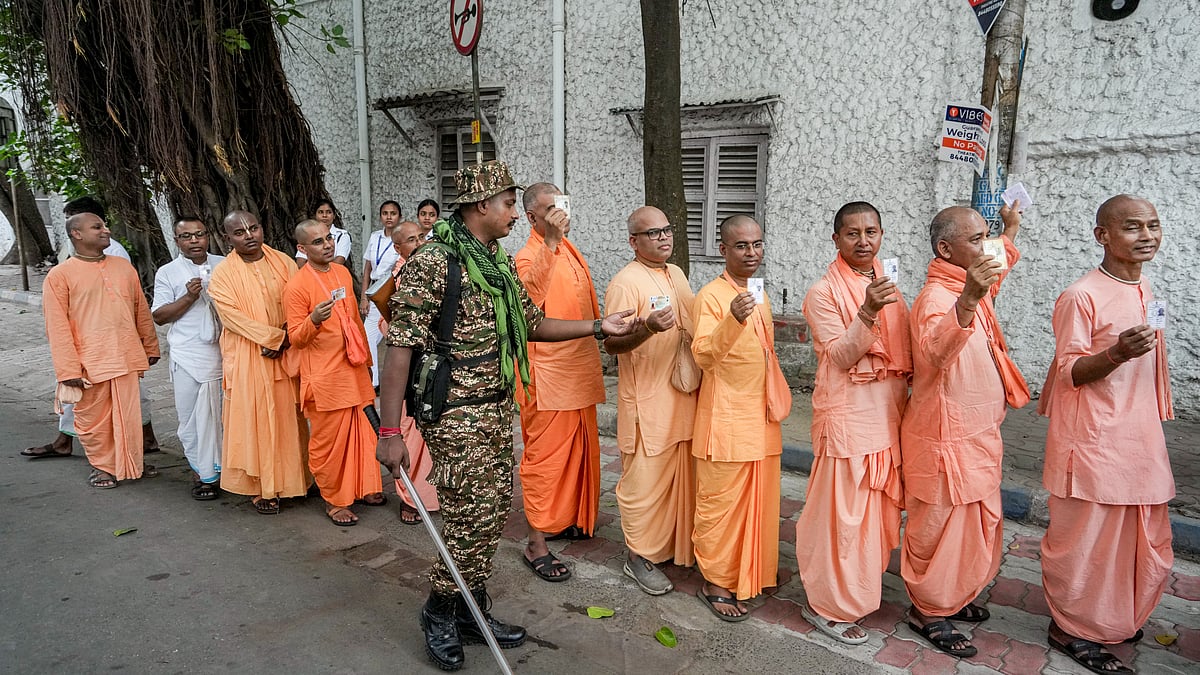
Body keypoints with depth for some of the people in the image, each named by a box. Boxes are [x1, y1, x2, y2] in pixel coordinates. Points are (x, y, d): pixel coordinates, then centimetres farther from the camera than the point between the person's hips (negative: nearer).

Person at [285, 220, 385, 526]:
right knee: (329, 441, 3)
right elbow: (295, 338, -11)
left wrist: (367, 359, 22)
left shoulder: (342, 273, 9)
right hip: (325, 377, -6)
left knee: (363, 431, 13)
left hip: (354, 369, 7)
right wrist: (314, 320, -31)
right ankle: (334, 501, 18)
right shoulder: (296, 286, -13)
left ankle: (364, 487, 29)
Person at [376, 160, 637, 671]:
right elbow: (400, 346, -18)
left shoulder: (501, 262, 10)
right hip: (456, 415, -8)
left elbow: (532, 324, 17)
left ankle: (472, 609, 32)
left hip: (498, 408, 8)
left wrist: (598, 327, 8)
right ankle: (440, 613, 23)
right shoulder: (434, 261, -16)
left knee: (494, 512, 14)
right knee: (471, 518, -2)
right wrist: (390, 430, -20)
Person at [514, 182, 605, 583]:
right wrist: (550, 240, -44)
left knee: (578, 450, 18)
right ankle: (536, 544, 6)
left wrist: (601, 331, 20)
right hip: (548, 374, -8)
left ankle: (566, 519, 35)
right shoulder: (530, 257, -14)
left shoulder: (570, 250, 12)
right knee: (545, 455, -2)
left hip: (580, 370, 9)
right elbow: (530, 288, -38)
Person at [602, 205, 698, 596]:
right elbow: (611, 344, -19)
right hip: (647, 402, -8)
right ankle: (640, 557, 17)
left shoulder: (676, 274, 13)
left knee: (680, 475, 17)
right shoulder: (625, 283, -13)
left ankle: (675, 545, 34)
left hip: (682, 398, 8)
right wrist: (647, 328, -35)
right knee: (644, 479, 1)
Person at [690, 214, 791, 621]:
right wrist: (732, 319, -41)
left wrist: (777, 400, 21)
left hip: (761, 416, 8)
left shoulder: (760, 295, 11)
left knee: (758, 498, 16)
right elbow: (702, 355, -26)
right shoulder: (711, 295, -13)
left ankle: (752, 571, 33)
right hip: (726, 416, -7)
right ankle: (715, 583, 16)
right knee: (721, 501, 2)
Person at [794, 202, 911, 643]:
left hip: (888, 414, 7)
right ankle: (828, 605, 15)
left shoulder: (887, 286, 11)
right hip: (847, 415, -7)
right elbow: (840, 357, -17)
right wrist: (867, 312, -29)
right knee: (842, 510, -1)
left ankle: (859, 586, 35)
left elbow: (902, 353, 17)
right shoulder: (824, 292, -10)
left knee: (876, 507, 16)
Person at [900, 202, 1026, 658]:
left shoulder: (972, 288, 8)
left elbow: (997, 276, 36)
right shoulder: (935, 297, -22)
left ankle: (956, 596, 40)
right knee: (940, 526, 4)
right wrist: (967, 301, -59)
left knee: (979, 524, 21)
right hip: (945, 438, -10)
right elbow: (934, 350, -45)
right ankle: (930, 612, 22)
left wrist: (1011, 231, 34)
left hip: (979, 434, 10)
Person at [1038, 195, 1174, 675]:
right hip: (1094, 438, -8)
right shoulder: (1081, 297, -16)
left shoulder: (1144, 288, 9)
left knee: (1142, 538, 16)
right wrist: (1118, 353, -31)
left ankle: (1117, 618, 37)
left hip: (1140, 436, 8)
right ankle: (1071, 628, 21)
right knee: (1086, 538, 3)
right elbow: (1069, 372, -14)